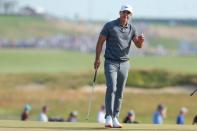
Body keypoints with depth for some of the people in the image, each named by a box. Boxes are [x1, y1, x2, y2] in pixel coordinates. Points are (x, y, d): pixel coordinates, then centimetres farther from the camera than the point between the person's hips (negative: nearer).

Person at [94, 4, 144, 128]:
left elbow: (138, 45, 8)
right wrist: (97, 59, -8)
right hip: (111, 62, -4)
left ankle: (115, 118, 12)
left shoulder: (131, 28, 7)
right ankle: (109, 117, -17)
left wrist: (141, 40, -17)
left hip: (124, 63, 4)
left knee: (120, 92, 6)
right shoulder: (110, 26, -5)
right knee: (111, 88, -18)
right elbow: (100, 42, -2)